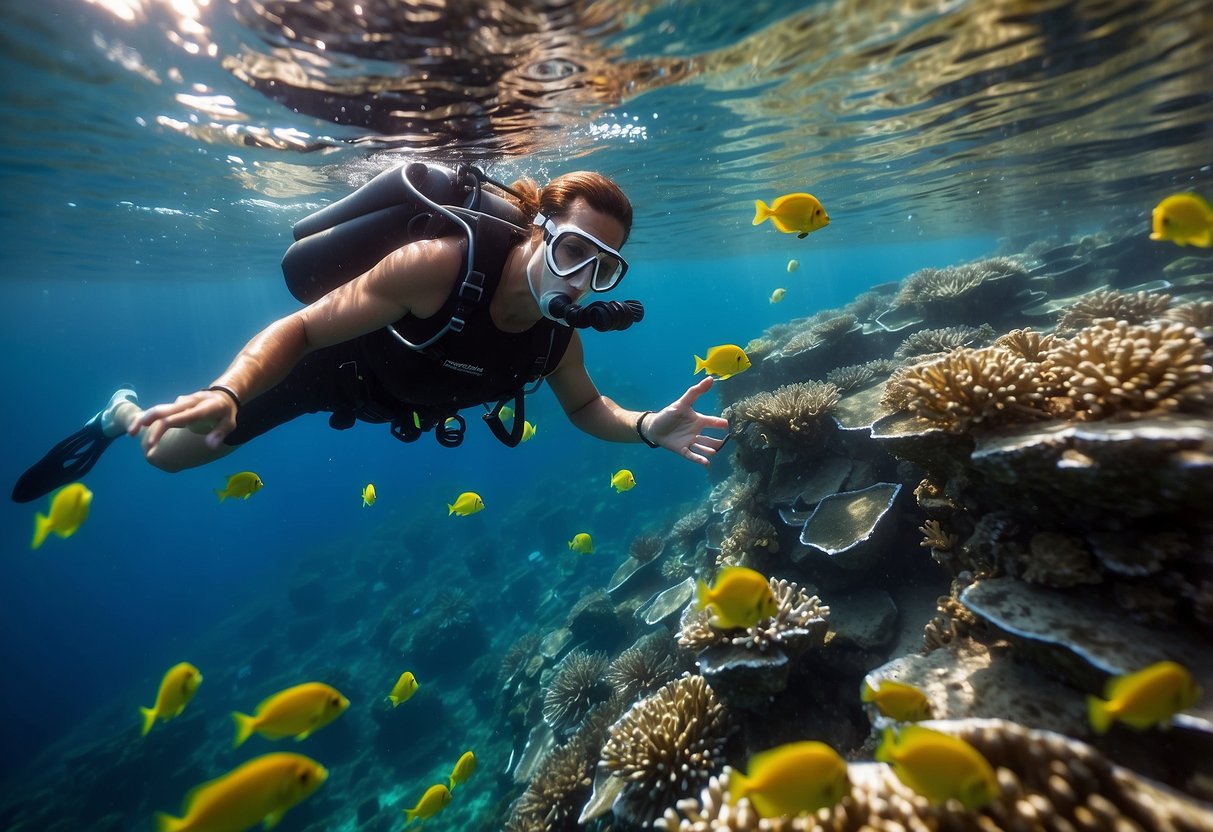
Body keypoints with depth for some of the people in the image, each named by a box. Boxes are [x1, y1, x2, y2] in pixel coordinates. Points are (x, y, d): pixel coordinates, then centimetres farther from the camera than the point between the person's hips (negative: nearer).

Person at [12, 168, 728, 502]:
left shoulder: (557, 336, -23)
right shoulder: (439, 263, -41)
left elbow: (585, 406, -7)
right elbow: (301, 328, -34)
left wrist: (649, 428, -25)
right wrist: (228, 392, -51)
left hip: (396, 396, 5)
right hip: (333, 355, -5)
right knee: (173, 448, 6)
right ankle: (125, 413, 43)